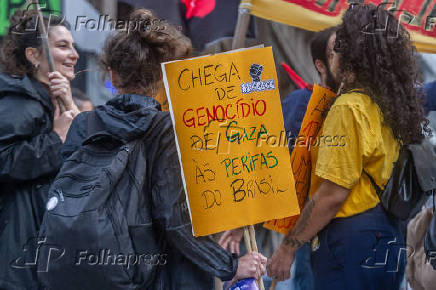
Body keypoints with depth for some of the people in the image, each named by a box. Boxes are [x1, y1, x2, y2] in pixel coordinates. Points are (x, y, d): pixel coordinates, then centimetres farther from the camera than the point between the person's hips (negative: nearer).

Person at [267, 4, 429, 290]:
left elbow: (333, 194, -18)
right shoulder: (391, 105, 9)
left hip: (352, 241, -9)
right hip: (388, 236, 9)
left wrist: (289, 246, -12)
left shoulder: (349, 108, -15)